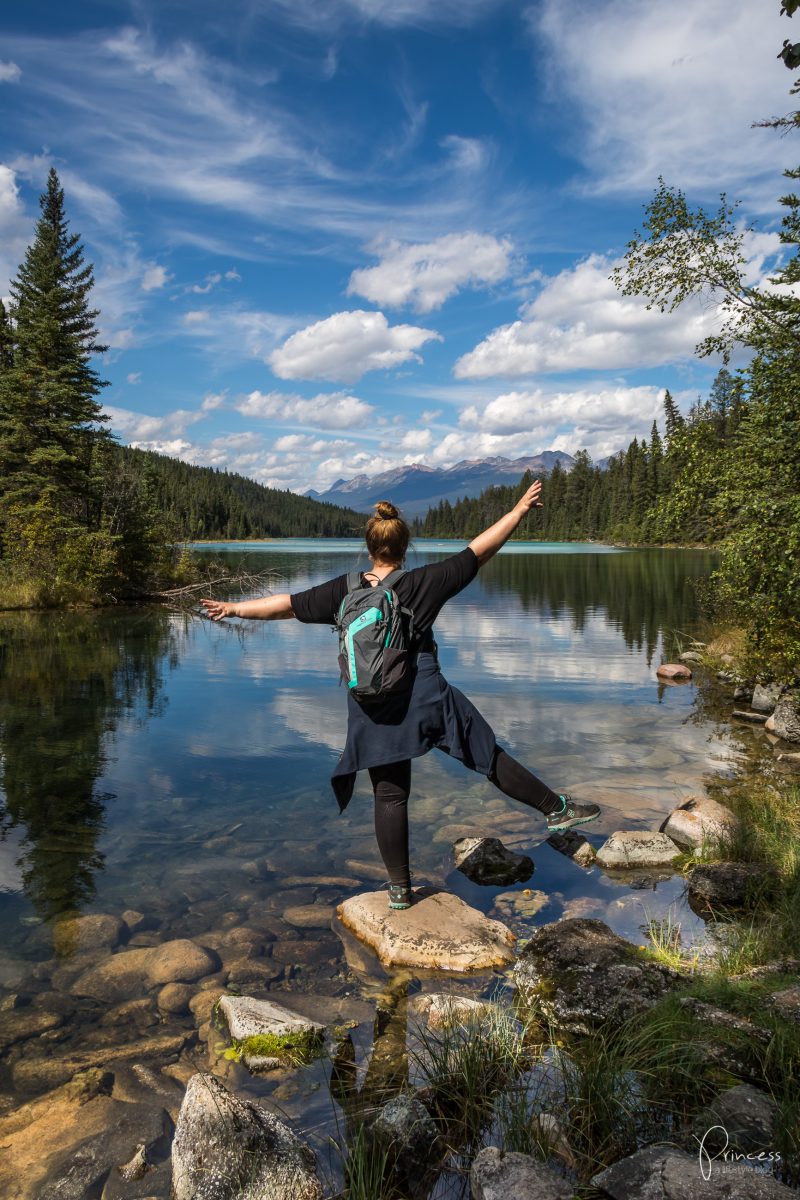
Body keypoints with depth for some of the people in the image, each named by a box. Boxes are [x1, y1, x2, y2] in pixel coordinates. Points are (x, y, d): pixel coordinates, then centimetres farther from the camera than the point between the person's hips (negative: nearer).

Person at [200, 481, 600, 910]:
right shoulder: (425, 583, -4)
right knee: (488, 755, 12)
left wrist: (233, 608, 17)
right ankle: (555, 808, 23)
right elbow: (479, 550, 0)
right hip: (426, 697, -2)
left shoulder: (344, 591, 1)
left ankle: (399, 888, 19)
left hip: (373, 709, 2)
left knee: (390, 796, 9)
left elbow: (286, 605, 5)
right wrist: (518, 509, 9)